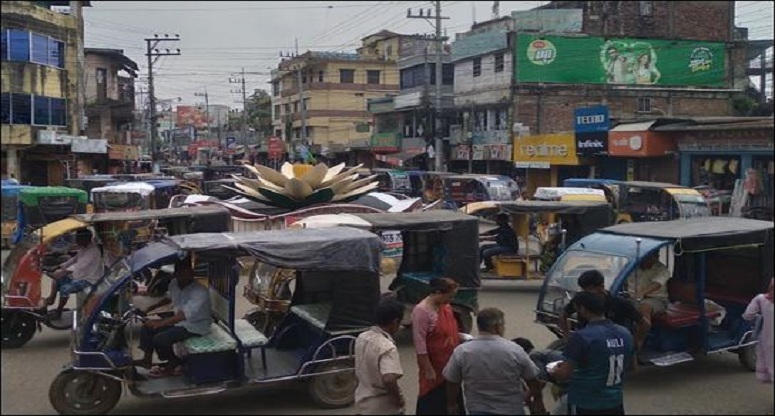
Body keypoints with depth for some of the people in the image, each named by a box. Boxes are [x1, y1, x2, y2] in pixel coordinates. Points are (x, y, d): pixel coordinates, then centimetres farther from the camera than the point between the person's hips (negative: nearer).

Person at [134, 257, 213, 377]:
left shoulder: (200, 292, -30)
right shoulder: (174, 284, -5)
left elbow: (185, 315, -39)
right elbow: (169, 299, 18)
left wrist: (161, 323, -46)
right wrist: (149, 309, 12)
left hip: (195, 326, -8)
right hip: (179, 319, 8)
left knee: (160, 339, -20)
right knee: (148, 327, 4)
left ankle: (173, 365, 4)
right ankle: (147, 359, 18)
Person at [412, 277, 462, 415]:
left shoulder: (446, 306, 3)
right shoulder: (422, 311, -23)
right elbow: (420, 344, -23)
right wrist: (428, 369, -21)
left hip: (450, 365, 8)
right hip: (435, 368, -8)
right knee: (431, 404, 5)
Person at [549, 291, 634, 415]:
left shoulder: (581, 336, -21)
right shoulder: (625, 334, 0)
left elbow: (564, 374, -19)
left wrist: (553, 372, 5)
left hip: (585, 405, -6)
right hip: (615, 402, 6)